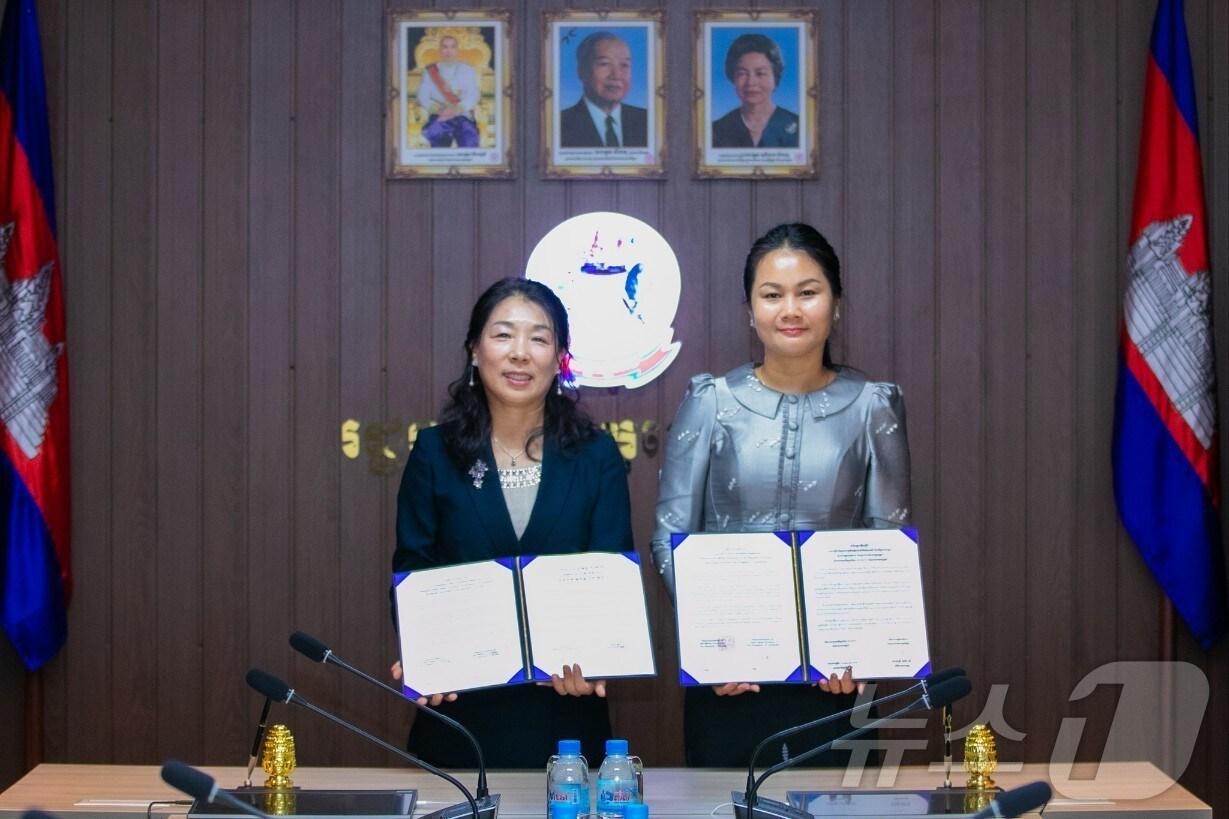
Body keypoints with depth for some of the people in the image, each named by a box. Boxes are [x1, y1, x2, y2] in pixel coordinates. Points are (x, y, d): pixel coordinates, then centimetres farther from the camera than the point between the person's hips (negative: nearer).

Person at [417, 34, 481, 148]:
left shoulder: (467, 70, 13)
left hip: (463, 116, 0)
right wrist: (437, 108, -16)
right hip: (439, 117, 0)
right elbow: (423, 96, 5)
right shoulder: (430, 71, 15)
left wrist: (457, 109, -19)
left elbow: (473, 96, 1)